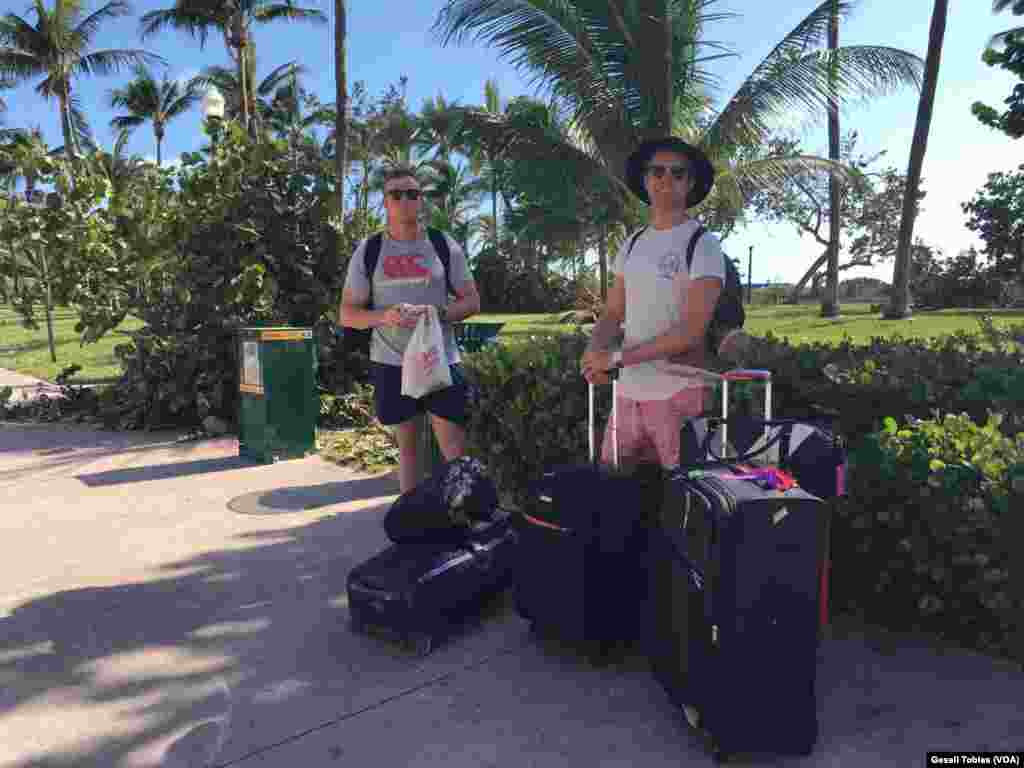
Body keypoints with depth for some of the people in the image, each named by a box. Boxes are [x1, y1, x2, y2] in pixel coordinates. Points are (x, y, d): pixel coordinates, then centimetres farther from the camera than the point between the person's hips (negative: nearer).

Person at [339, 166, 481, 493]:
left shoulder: (445, 246, 3)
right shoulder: (368, 251, 3)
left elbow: (471, 301, 5)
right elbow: (346, 314, 4)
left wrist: (437, 313, -16)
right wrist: (383, 316, -17)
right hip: (392, 364, 1)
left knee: (455, 449, -2)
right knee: (406, 445, 12)